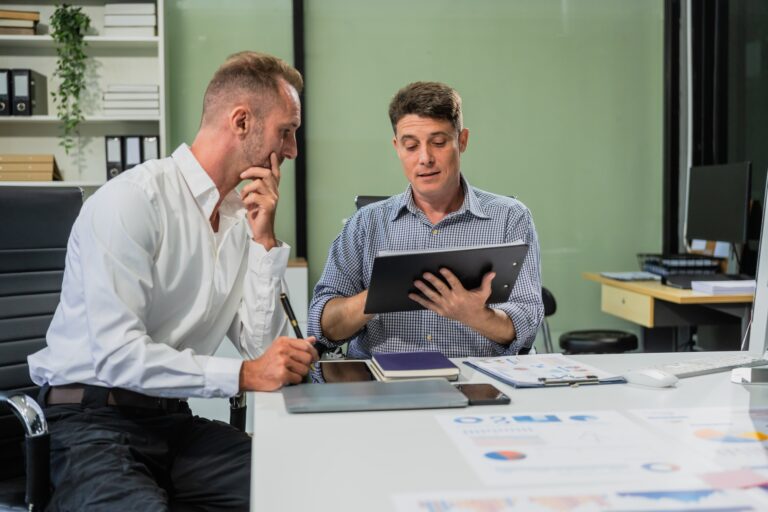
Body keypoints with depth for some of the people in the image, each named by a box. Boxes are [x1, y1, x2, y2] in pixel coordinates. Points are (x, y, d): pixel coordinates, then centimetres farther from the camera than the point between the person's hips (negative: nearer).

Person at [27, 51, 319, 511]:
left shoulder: (241, 216, 8)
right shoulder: (132, 201, -14)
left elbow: (261, 348, 2)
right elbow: (117, 355, -22)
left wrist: (264, 241, -5)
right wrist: (242, 375, -26)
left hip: (173, 421, 7)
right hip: (93, 421, -6)